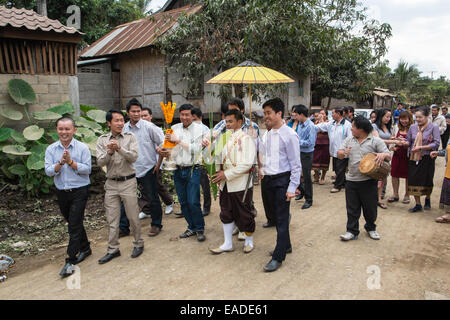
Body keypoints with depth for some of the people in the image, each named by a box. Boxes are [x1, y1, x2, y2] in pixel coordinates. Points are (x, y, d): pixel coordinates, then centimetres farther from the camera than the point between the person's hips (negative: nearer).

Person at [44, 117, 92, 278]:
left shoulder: (82, 148, -7)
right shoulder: (51, 149, 3)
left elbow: (87, 169, -11)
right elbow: (48, 171, -4)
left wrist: (71, 162, -20)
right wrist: (60, 163, -21)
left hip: (79, 191, -4)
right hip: (61, 192, 5)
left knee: (74, 225, -6)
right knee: (73, 223, 17)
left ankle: (71, 261, 1)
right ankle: (85, 248, 35)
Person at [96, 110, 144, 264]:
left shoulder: (130, 137, -1)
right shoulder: (102, 140, 5)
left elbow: (134, 157, -14)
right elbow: (100, 162, -3)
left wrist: (119, 149, -28)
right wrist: (109, 152, -21)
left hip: (128, 182, -2)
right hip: (111, 183, 3)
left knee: (133, 217, 5)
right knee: (112, 219, 10)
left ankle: (138, 244, 24)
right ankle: (113, 249, 22)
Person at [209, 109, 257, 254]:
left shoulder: (246, 139, -10)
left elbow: (247, 163, -19)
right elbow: (219, 157, 17)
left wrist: (227, 174, -21)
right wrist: (218, 172, -1)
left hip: (241, 184, -6)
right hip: (225, 184, 7)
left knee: (244, 214, 7)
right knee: (226, 214, 13)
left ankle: (249, 241, 29)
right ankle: (228, 244, 27)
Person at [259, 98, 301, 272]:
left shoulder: (289, 135, -12)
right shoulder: (267, 135, 9)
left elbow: (296, 164, -13)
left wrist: (292, 188, -15)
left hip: (283, 180, -7)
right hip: (269, 180, 7)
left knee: (282, 218, 0)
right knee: (276, 215, 18)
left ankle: (278, 257, 10)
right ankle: (286, 245, 37)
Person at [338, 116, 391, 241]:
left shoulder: (375, 141, -3)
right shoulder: (349, 140, 10)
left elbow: (388, 157, -4)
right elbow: (339, 154, 9)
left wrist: (383, 155, -28)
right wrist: (343, 153, -15)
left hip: (369, 181, -3)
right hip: (351, 180, 3)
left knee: (370, 207, 12)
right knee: (352, 208, 8)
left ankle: (371, 228, 34)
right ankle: (352, 231, 19)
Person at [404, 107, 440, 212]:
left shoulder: (434, 127, -6)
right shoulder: (413, 127, 6)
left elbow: (436, 143, -12)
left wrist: (421, 147, -21)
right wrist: (405, 143, -13)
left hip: (426, 158, -3)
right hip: (413, 158, 3)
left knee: (427, 181, 9)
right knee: (413, 180, 1)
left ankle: (427, 200, 36)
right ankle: (418, 205, 13)